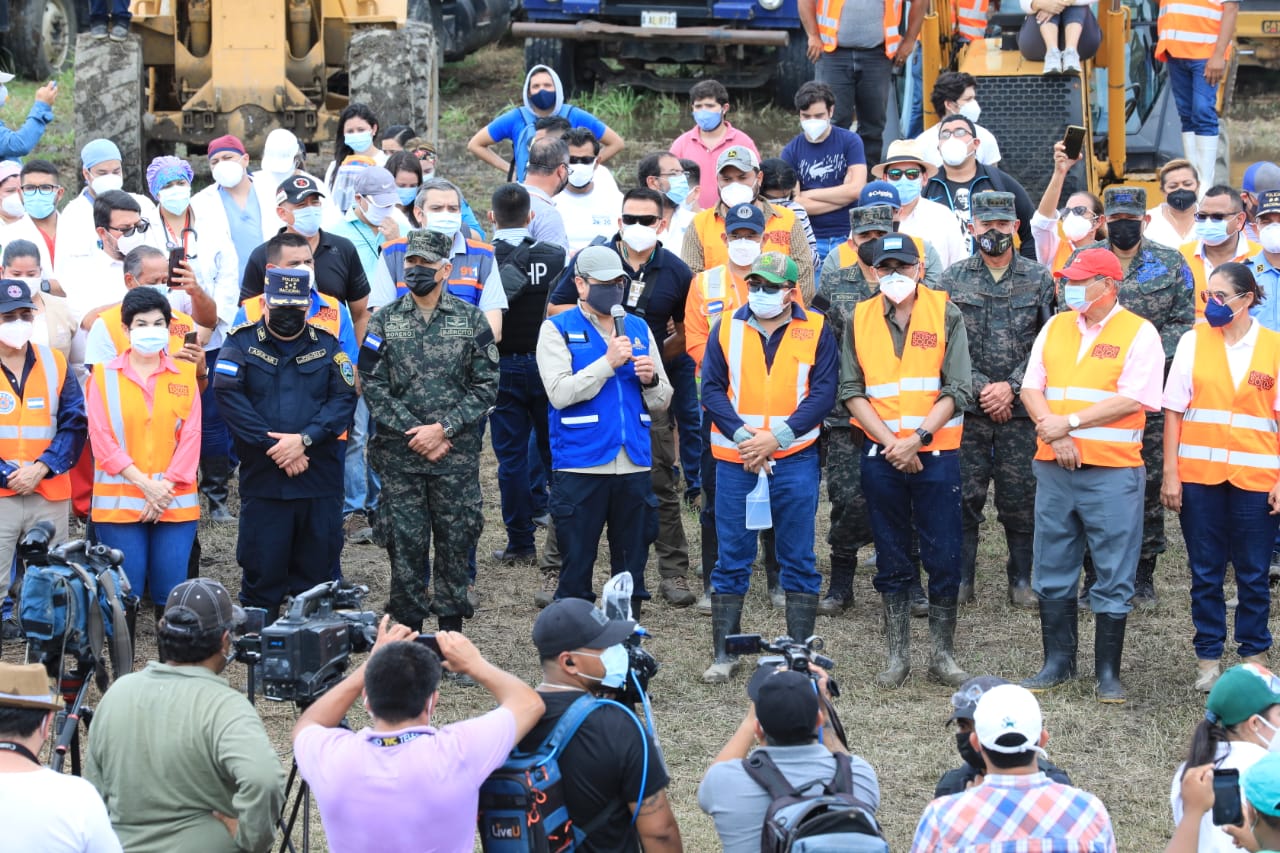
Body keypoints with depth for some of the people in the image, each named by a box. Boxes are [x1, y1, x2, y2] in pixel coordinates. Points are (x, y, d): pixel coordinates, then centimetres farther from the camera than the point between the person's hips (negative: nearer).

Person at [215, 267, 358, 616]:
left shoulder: (326, 345, 8)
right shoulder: (242, 342, 2)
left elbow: (344, 398, -1)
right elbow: (228, 395, -10)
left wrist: (304, 439, -15)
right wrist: (274, 446, -15)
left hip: (320, 482, 2)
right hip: (262, 479, -1)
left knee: (319, 573, 8)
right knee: (261, 572, 3)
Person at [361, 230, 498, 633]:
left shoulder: (471, 320, 2)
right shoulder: (384, 322, 3)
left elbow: (486, 385, -1)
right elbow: (373, 387, -1)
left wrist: (444, 428, -11)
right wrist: (414, 432, -10)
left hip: (457, 455, 0)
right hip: (400, 454, 0)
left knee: (455, 540, 4)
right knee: (405, 541, 2)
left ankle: (452, 626, 15)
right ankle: (408, 627, 11)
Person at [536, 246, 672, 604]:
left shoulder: (639, 329, 14)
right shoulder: (558, 329, 1)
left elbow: (661, 401, 15)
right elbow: (559, 393, -13)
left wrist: (650, 380, -7)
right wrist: (607, 363, -16)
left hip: (634, 464, 4)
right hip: (581, 465, -4)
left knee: (632, 571, 8)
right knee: (576, 572, 0)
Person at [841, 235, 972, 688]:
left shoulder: (945, 314, -1)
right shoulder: (860, 319, 5)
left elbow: (958, 390, -4)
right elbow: (851, 391, 1)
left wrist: (917, 438, -14)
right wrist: (891, 442, -10)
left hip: (936, 452, -2)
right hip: (881, 455, 2)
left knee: (944, 558, -1)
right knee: (891, 560, 7)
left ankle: (943, 655, 8)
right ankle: (898, 655, 15)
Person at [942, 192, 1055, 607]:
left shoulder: (1039, 279, 5)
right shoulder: (953, 280, 5)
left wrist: (1011, 386, -8)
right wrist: (981, 387, -8)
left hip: (1021, 406, 0)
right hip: (968, 406, 0)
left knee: (1021, 496, 3)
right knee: (964, 495, 0)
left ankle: (1021, 580, 13)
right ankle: (961, 581, 8)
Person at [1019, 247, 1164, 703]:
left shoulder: (1139, 333, -4)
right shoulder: (1055, 328, 12)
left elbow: (1132, 400, -13)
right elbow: (1031, 388, 8)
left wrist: (1069, 421, -15)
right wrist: (1053, 431, -10)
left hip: (1113, 472, -5)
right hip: (1054, 467, 5)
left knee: (1113, 578, 0)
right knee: (1053, 573, 10)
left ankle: (1108, 673, 8)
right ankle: (1057, 662, 21)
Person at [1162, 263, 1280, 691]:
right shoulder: (1193, 342, 3)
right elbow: (1173, 411, 3)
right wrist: (1170, 474, -2)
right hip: (1199, 474, 1)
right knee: (1205, 573, 6)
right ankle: (1208, 659, 15)